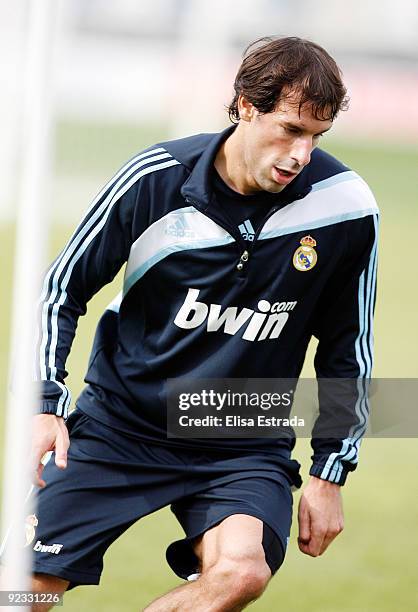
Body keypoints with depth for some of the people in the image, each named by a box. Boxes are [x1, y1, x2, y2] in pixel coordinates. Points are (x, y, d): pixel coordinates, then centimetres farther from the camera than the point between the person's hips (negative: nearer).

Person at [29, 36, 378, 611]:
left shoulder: (344, 207, -11)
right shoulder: (156, 178, -12)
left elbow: (347, 346, 4)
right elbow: (63, 289, 2)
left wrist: (330, 473, 5)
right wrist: (46, 402, -8)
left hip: (246, 449, 0)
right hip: (119, 423, 0)